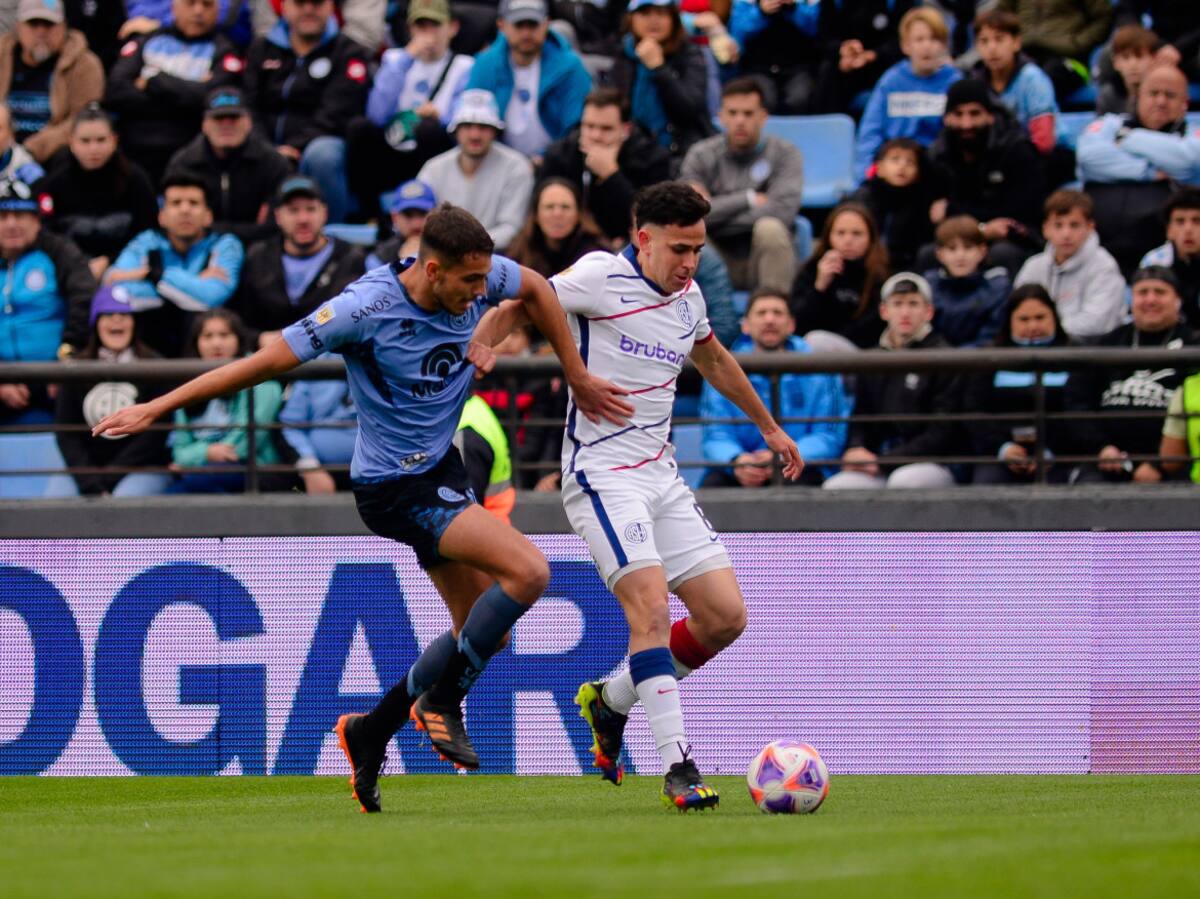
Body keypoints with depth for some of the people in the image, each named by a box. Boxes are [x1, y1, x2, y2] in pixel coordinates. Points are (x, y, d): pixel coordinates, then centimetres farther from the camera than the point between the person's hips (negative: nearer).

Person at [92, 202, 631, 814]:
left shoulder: (478, 279, -9)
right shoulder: (366, 309, -26)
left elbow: (533, 288, 15)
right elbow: (264, 362, -20)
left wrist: (579, 378, 14)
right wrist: (156, 409, -15)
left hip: (441, 471, 8)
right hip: (396, 488, -8)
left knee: (484, 632, 10)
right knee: (528, 571, -22)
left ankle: (371, 732, 24)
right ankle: (441, 700, -8)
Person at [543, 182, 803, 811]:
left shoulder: (687, 298, 11)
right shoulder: (601, 277, -10)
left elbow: (714, 360, 30)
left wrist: (768, 428, 40)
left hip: (662, 476, 8)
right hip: (601, 472, -8)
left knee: (725, 616, 0)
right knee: (651, 605, -23)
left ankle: (611, 700, 20)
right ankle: (677, 768, -23)